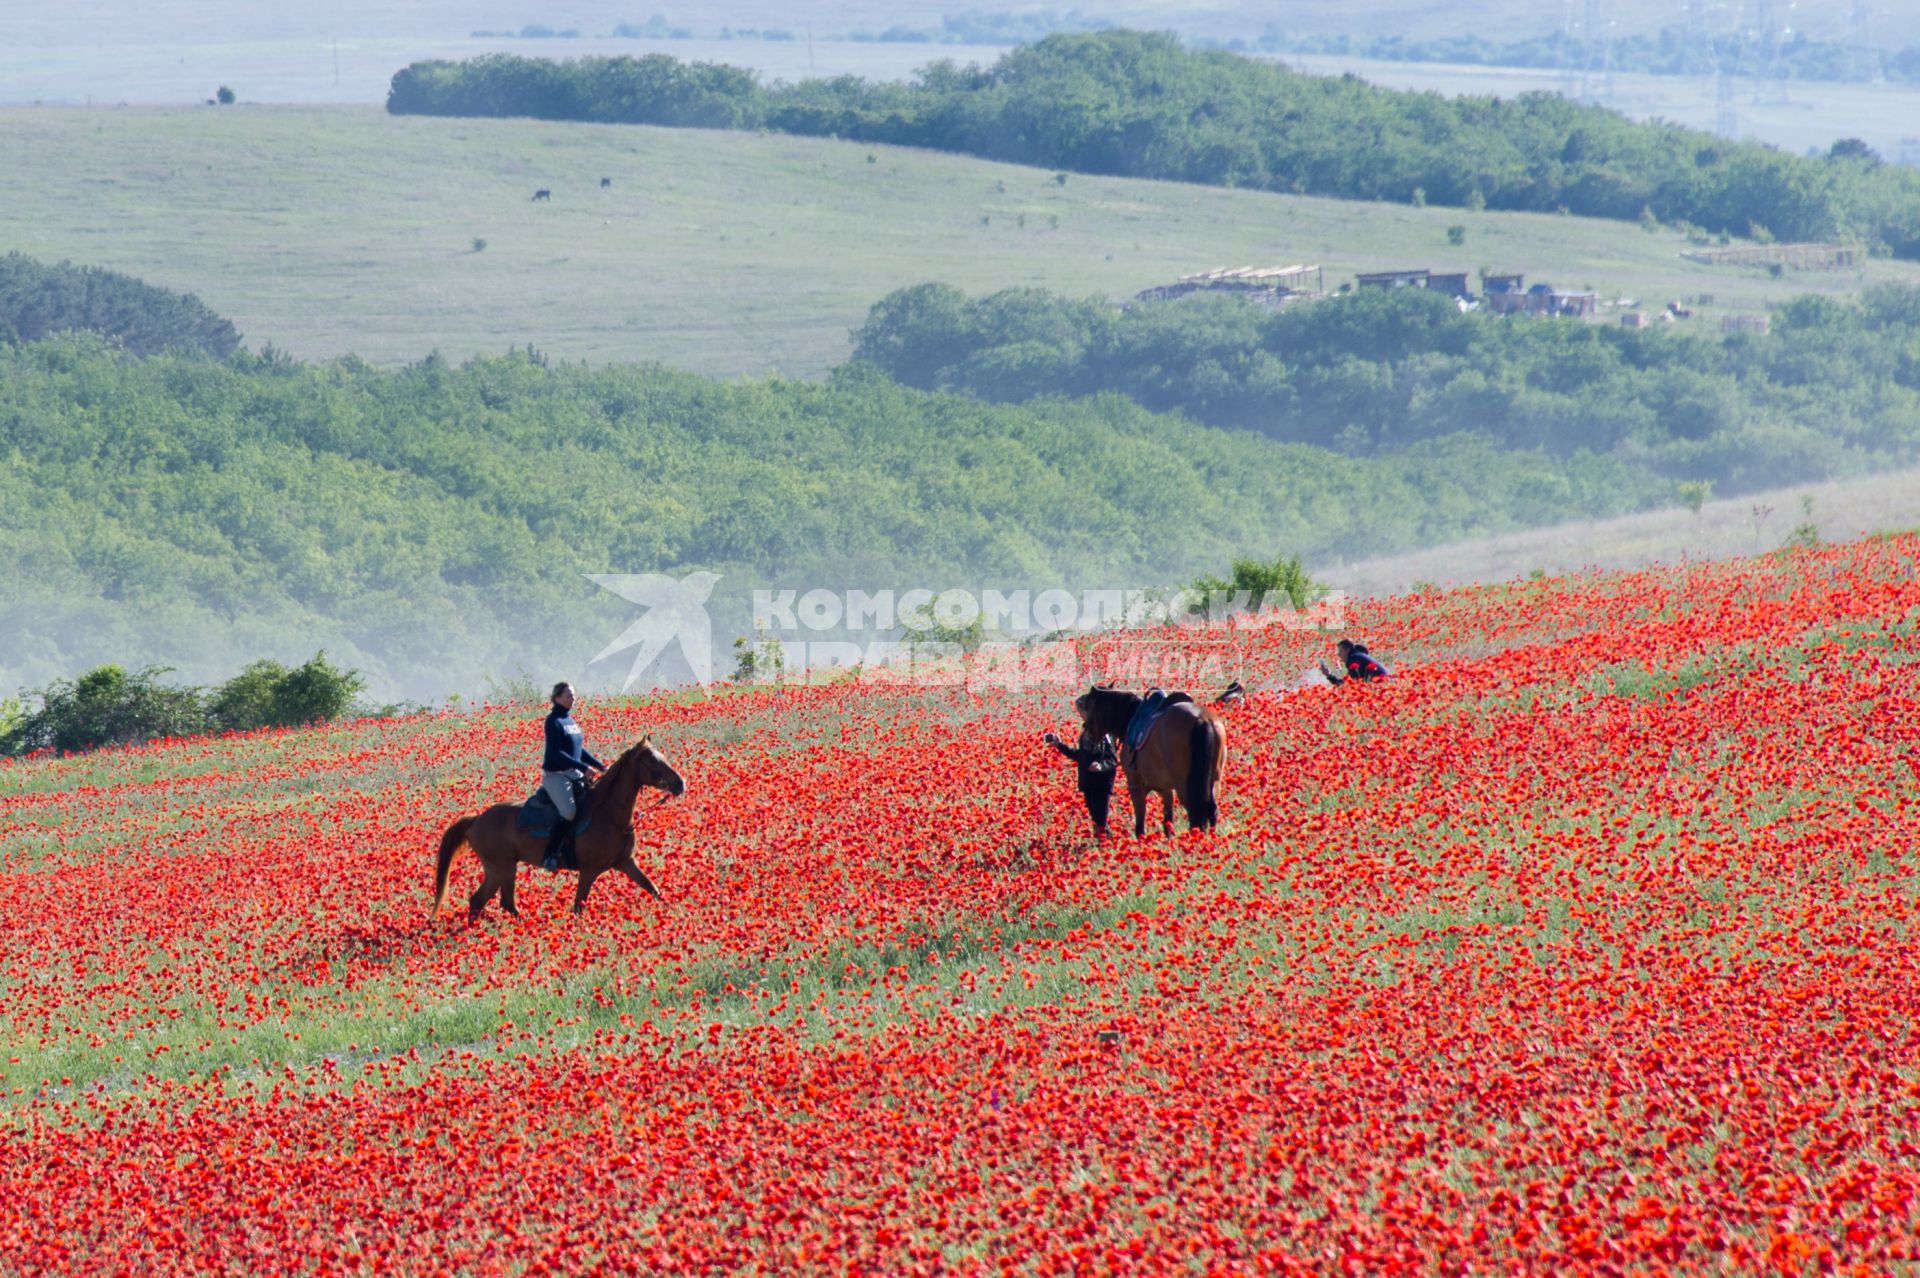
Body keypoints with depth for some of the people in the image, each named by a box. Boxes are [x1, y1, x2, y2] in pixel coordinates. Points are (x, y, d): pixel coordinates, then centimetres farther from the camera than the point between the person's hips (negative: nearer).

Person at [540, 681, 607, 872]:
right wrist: (583, 767, -22)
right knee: (569, 811, -27)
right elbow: (556, 752, -19)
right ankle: (550, 855, -22)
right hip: (555, 775, -9)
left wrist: (601, 766, 11)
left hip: (574, 775, 9)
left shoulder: (570, 720, 14)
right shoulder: (554, 721, -10)